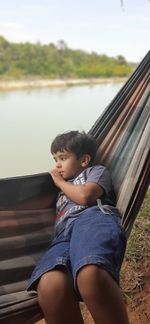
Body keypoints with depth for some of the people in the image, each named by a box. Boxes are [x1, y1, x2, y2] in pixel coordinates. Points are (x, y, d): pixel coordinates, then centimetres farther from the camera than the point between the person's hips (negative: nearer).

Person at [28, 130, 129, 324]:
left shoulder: (97, 171, 30)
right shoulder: (64, 189, 46)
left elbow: (85, 196, 7)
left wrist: (60, 182, 24)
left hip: (94, 218, -4)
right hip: (64, 234, 5)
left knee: (90, 276, -44)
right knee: (50, 286, -37)